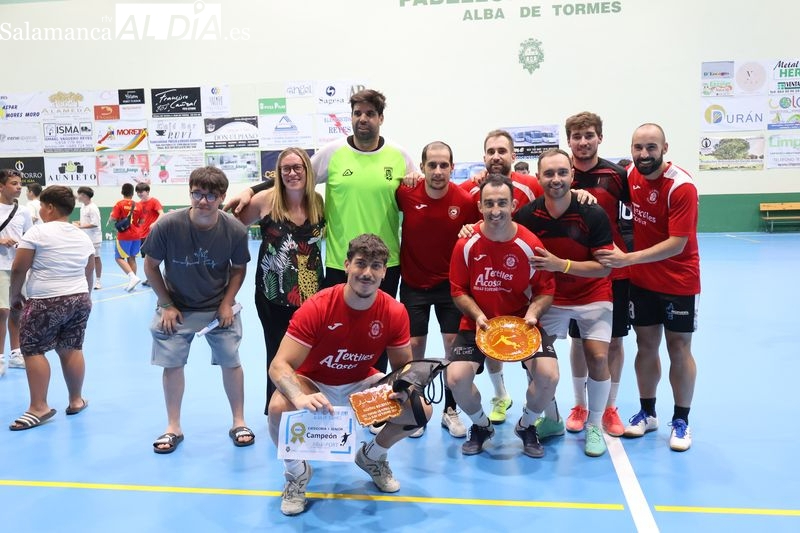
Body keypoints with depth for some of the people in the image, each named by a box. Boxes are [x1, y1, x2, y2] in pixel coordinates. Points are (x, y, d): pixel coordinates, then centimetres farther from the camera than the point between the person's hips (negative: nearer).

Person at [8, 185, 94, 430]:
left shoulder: (37, 232, -10)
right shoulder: (83, 237, 9)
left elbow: (18, 269, -9)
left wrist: (15, 294, 6)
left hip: (46, 303, -6)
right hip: (79, 299, 6)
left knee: (33, 351, 3)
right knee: (72, 349, 12)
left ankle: (39, 407, 1)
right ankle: (76, 401, 20)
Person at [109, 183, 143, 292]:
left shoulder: (119, 204, -7)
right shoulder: (138, 205, 3)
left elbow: (112, 220, -11)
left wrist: (110, 218, 10)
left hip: (124, 236, -4)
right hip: (136, 235, 4)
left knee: (119, 257, 2)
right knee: (132, 258, 12)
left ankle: (133, 277, -17)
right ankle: (132, 282, 12)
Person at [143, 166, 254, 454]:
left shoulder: (235, 230, -19)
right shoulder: (168, 225, -22)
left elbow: (239, 268, -2)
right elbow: (150, 265, -8)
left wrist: (227, 303, -10)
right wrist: (166, 305, -8)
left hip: (219, 307, 0)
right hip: (177, 308, 0)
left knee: (231, 362, 4)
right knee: (172, 364, 3)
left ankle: (239, 422, 21)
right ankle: (173, 427, 20)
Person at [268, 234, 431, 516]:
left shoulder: (395, 312, -17)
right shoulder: (317, 307, -27)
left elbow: (403, 366, -4)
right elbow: (280, 365, -29)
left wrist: (404, 386, -28)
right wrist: (300, 397, -50)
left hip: (362, 384, 3)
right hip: (315, 384, -3)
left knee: (421, 410, -15)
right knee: (280, 407, -34)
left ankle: (372, 455, 18)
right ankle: (297, 471, 1)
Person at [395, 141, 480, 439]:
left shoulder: (466, 201, -14)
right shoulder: (406, 194, -13)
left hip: (450, 282, 0)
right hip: (413, 283, 0)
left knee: (453, 343, 1)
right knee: (414, 345, 3)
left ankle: (450, 411, 19)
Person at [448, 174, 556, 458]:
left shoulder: (531, 244, -12)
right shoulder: (466, 245, -10)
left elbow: (546, 290, -2)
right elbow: (458, 291, -1)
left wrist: (533, 313, -20)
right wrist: (477, 314, -18)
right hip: (477, 323, 0)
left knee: (548, 375, -20)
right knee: (456, 378, -19)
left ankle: (526, 426, 15)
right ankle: (481, 426, 17)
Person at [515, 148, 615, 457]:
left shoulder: (593, 214, -20)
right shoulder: (526, 215, -14)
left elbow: (603, 267, -21)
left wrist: (561, 264, -32)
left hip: (592, 296, -2)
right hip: (549, 296, 2)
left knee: (597, 357, -12)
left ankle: (594, 426, 13)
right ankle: (552, 420, 22)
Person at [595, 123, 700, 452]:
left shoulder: (681, 186, -20)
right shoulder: (631, 175, -4)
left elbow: (677, 244, -24)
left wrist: (628, 259, -30)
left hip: (678, 282, -5)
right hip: (641, 280, 5)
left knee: (678, 348, 5)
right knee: (646, 345, 11)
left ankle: (681, 421, 20)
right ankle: (647, 413, 26)